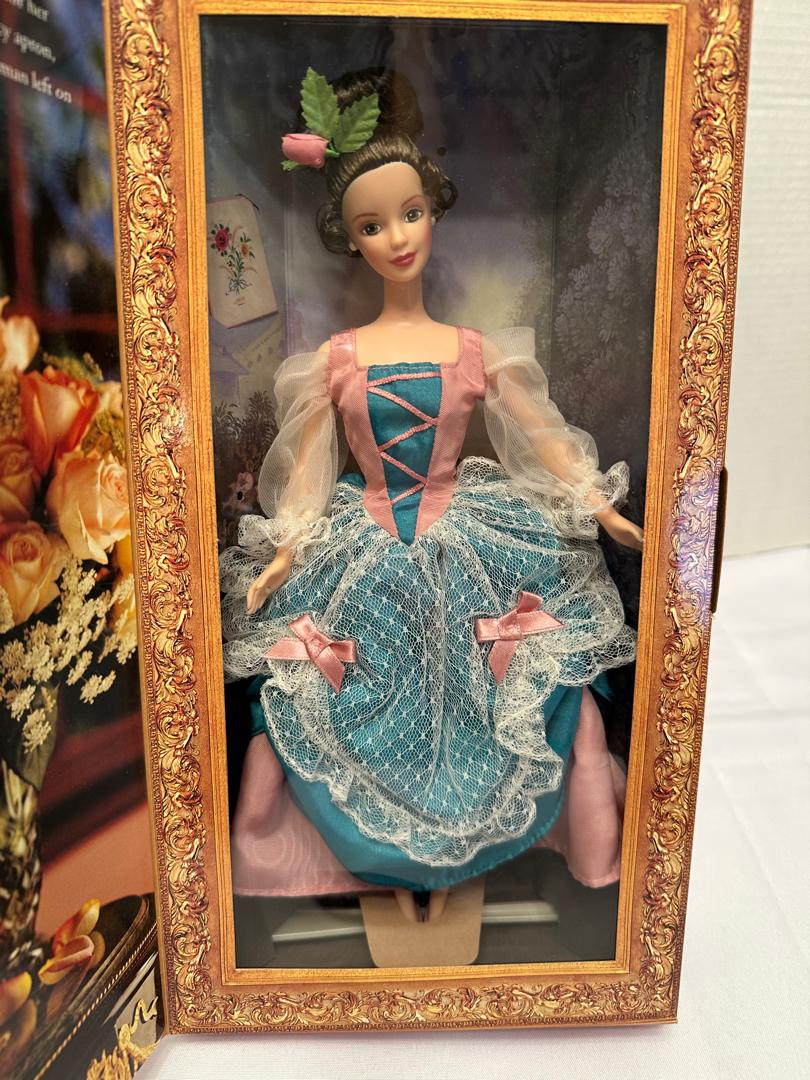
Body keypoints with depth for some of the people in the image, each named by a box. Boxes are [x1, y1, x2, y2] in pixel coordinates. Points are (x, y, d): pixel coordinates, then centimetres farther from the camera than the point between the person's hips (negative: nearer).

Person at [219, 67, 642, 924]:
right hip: (366, 564, 0)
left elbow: (542, 436, 4)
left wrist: (603, 509, 0)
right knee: (371, 712, 6)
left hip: (465, 551, 1)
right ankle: (388, 865, 33)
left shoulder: (474, 351, 0)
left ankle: (449, 861, 32)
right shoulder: (337, 357, -1)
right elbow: (307, 464, 1)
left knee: (467, 708, 5)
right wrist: (282, 556, -6)